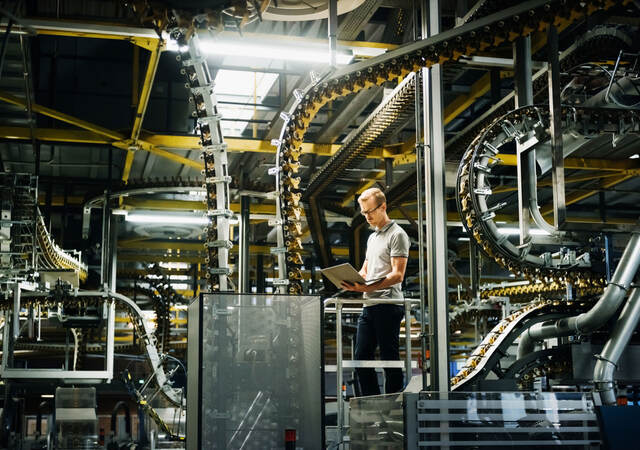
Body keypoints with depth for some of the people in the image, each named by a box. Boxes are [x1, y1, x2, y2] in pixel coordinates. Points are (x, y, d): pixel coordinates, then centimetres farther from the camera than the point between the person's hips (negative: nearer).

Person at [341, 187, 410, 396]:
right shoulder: (372, 237, 22)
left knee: (389, 359, -4)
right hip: (369, 306, 9)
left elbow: (398, 275, -14)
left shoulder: (397, 234, -5)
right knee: (361, 357, 7)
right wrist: (353, 282, 4)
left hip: (388, 305, -9)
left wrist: (370, 287, -26)